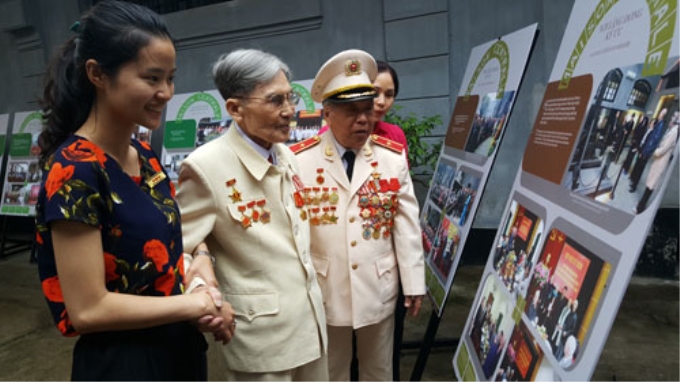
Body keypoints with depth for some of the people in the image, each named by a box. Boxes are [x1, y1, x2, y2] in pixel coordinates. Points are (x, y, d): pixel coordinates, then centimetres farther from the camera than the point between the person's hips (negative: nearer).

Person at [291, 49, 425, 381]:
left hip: (379, 289, 2)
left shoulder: (393, 157, -4)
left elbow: (407, 225, -2)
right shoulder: (300, 160, -13)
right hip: (325, 292, -1)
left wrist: (413, 284, 1)